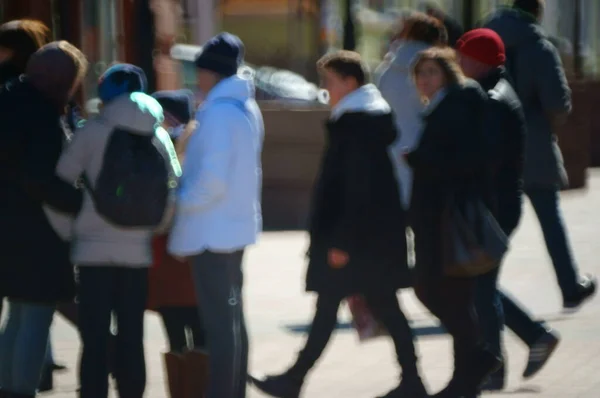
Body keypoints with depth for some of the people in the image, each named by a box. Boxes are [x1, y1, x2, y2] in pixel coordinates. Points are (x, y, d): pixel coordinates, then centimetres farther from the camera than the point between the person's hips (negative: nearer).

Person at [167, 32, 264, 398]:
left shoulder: (219, 113, -19)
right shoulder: (245, 107, 11)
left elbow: (212, 179, -24)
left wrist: (181, 203, -11)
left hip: (213, 229, -10)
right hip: (236, 225, 10)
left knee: (220, 323, -8)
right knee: (232, 318, 17)